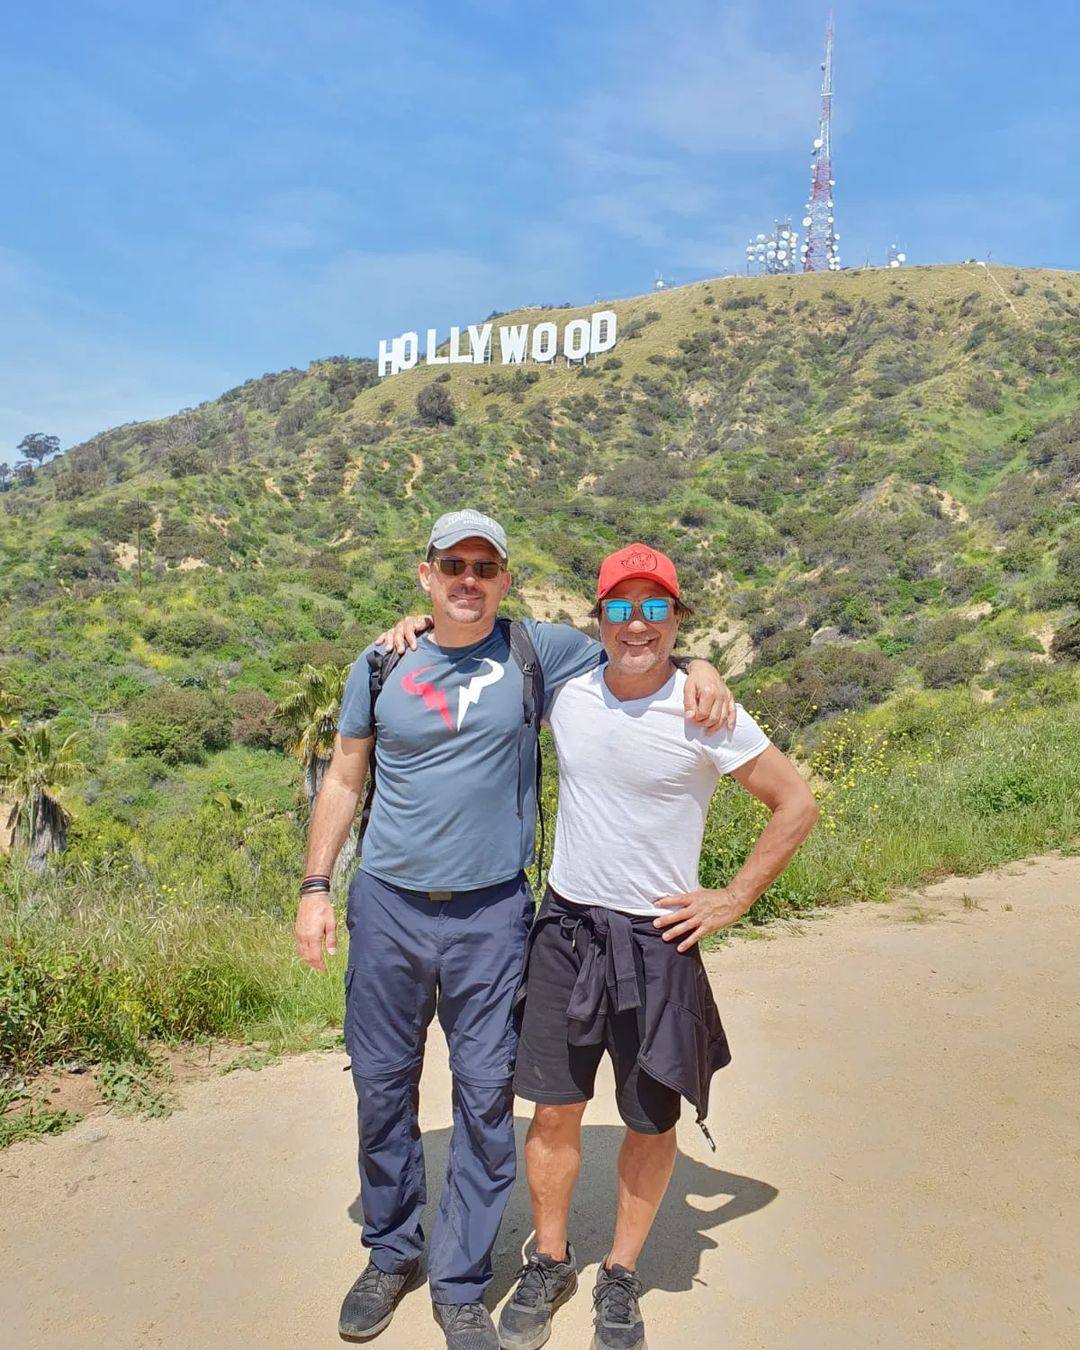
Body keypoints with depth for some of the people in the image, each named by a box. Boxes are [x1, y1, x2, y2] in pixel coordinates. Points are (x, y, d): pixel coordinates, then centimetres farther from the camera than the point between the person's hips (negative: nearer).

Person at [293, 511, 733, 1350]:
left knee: (486, 1097, 6)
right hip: (387, 905, 2)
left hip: (491, 915, -1)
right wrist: (315, 886, 4)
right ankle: (390, 1255, 37)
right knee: (382, 1087, 13)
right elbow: (344, 780, 9)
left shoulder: (539, 651, -3)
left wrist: (699, 666, -12)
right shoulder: (381, 665, 2)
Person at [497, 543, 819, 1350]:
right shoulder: (567, 692, -1)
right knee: (555, 1111, 10)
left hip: (656, 942, -2)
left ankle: (622, 1278, 34)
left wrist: (731, 901, -5)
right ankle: (550, 1264, 34)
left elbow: (798, 805, -4)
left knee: (653, 1122, 11)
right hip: (565, 927, 3)